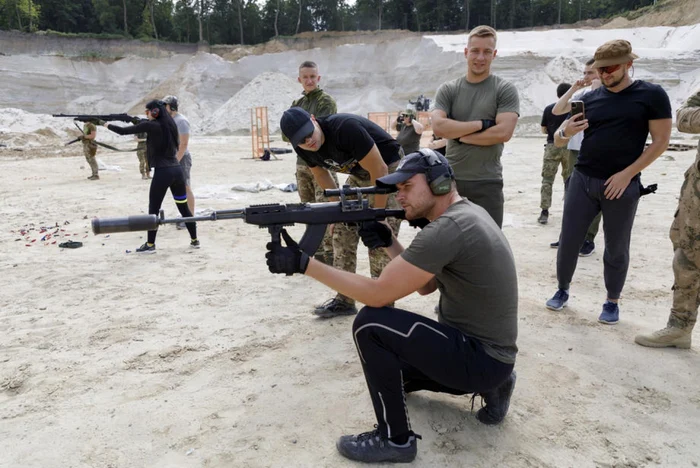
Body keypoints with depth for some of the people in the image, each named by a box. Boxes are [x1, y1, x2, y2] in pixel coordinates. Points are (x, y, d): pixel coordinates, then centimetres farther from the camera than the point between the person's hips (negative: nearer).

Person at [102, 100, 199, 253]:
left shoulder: (151, 125, -7)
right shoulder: (169, 124, 12)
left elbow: (123, 131, -2)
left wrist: (108, 125, 16)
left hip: (162, 172, -6)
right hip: (177, 170, 7)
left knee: (153, 210, 4)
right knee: (184, 207, 13)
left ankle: (150, 245, 10)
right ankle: (194, 240, 17)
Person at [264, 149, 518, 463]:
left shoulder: (447, 228, -25)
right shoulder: (465, 214, 7)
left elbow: (379, 294, -25)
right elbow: (426, 286, 13)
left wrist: (303, 264, -24)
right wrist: (389, 243, -1)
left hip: (482, 358, -10)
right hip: (479, 347, 10)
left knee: (370, 324, -21)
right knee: (389, 360, 25)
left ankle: (395, 439, -5)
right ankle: (489, 385, 19)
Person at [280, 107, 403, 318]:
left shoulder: (345, 128, -34)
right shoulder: (303, 148, -12)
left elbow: (380, 171, -28)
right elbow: (321, 175, 8)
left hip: (390, 168, -7)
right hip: (360, 173, 7)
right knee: (342, 229, 2)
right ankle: (344, 300, 12)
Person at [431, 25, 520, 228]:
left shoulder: (505, 90, 0)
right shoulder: (448, 89, 5)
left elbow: (503, 132, -13)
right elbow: (439, 126, -10)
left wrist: (459, 135, -9)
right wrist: (480, 124, -13)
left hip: (487, 183, -2)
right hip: (451, 180, 2)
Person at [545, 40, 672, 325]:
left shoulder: (651, 95, -2)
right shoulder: (589, 99, 7)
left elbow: (660, 141, -5)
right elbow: (559, 138, 13)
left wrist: (627, 174, -13)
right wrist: (567, 132, -12)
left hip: (622, 185, -3)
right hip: (582, 180, 3)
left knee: (617, 249, 8)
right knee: (568, 241, 5)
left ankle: (612, 302, 24)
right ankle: (562, 290, 23)